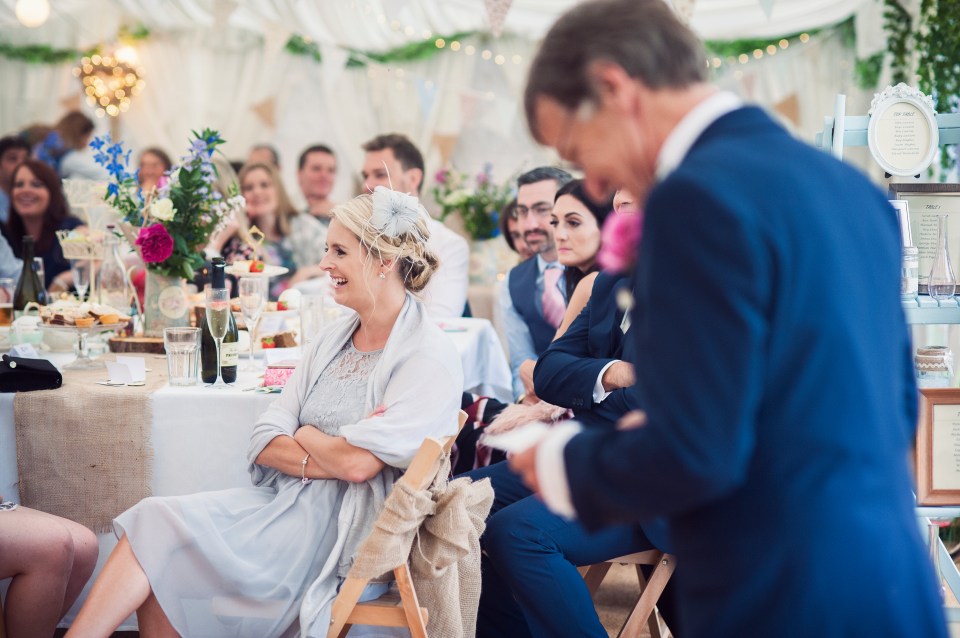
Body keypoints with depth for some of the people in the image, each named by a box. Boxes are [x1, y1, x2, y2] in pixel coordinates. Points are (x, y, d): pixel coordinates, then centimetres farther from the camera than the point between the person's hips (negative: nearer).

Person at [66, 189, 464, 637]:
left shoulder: (430, 359, -9)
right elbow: (263, 444, 7)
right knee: (157, 521, -17)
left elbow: (358, 463, -20)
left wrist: (303, 435, -1)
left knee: (162, 531, -18)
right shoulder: (333, 340, 14)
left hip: (341, 526, -7)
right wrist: (328, 459, -11)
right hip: (284, 500, 7)